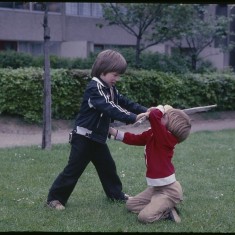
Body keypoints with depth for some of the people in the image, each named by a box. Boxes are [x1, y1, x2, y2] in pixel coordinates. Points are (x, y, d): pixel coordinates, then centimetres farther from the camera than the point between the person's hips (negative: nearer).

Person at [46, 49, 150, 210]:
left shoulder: (110, 89, 9)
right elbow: (109, 109, -35)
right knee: (73, 170, -4)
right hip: (84, 138, -9)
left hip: (98, 138, 9)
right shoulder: (94, 88, -22)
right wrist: (133, 118, -41)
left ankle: (116, 194, 35)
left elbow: (125, 103, 8)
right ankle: (55, 198, 7)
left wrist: (145, 111, -6)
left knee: (108, 166, 19)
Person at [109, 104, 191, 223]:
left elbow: (154, 115, -39)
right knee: (130, 205, 15)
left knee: (144, 217, -19)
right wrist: (112, 131, 11)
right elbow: (134, 139, 11)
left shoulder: (167, 138, -25)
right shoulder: (152, 133, 2)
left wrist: (161, 109, -18)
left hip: (169, 190, -9)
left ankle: (168, 211, 3)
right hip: (156, 187, 9)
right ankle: (164, 208, 11)